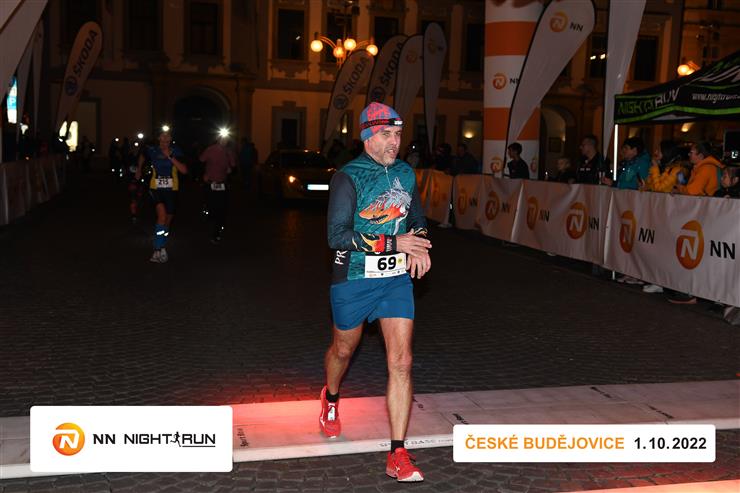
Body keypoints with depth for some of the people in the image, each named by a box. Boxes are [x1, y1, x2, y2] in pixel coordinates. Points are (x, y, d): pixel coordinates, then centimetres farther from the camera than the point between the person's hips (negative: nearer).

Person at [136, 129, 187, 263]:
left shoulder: (176, 152, -4)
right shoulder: (152, 151, -1)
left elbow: (184, 170, -16)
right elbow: (142, 157, 23)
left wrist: (170, 157, -20)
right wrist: (139, 170, 31)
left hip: (171, 189, 2)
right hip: (156, 188, -2)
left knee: (168, 220, 11)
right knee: (162, 215, -23)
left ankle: (161, 248, 30)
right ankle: (159, 250, -22)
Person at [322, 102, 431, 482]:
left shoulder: (405, 173, 5)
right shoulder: (348, 177, -13)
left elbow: (417, 218, 20)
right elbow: (337, 235, -21)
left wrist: (420, 247, -1)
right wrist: (393, 242, -25)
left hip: (397, 279, 4)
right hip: (353, 280, -3)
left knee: (401, 362, -5)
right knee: (343, 350, 18)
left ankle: (398, 456, 2)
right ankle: (331, 399, 53)